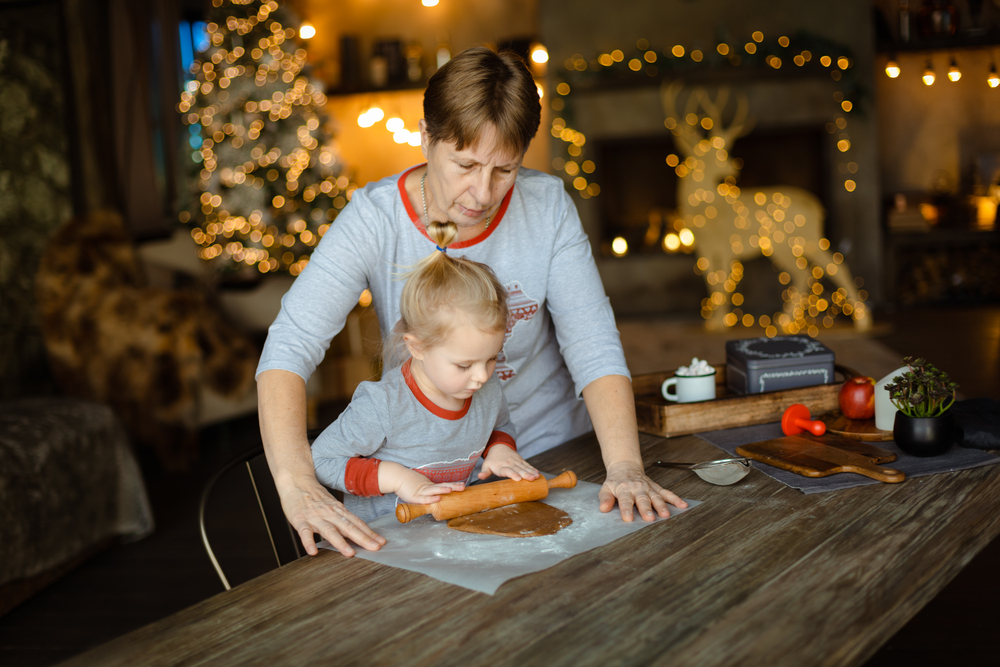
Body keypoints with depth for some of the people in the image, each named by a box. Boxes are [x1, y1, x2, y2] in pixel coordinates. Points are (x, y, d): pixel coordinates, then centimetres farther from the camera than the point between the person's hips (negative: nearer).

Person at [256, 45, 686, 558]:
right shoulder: (374, 220, -17)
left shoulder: (547, 207, -11)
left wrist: (624, 467, -30)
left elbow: (593, 346, -15)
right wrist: (297, 484, -42)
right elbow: (288, 349, -26)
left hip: (547, 450, 1)